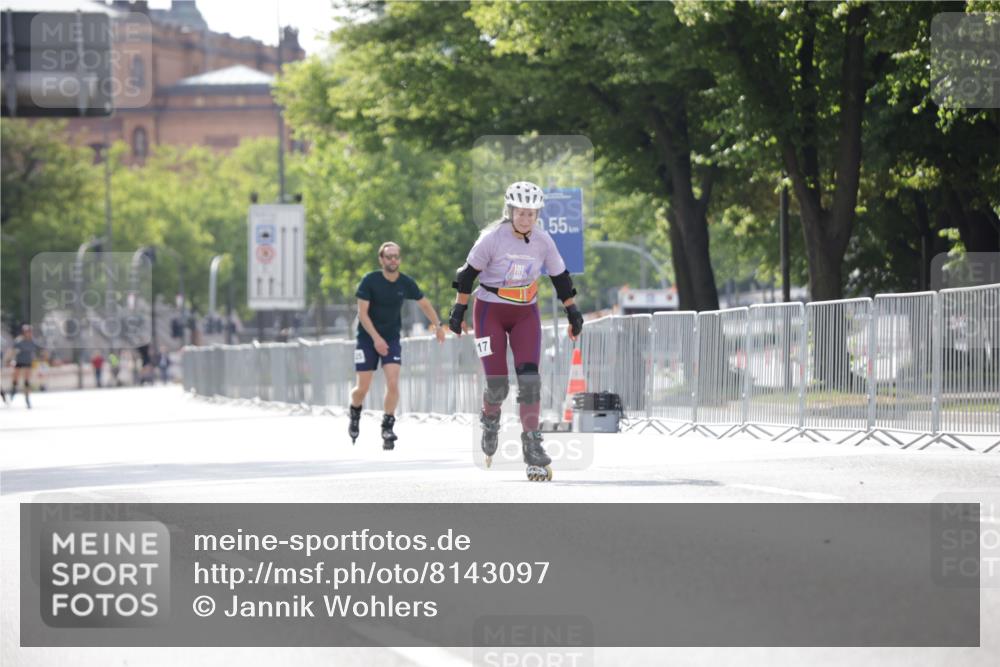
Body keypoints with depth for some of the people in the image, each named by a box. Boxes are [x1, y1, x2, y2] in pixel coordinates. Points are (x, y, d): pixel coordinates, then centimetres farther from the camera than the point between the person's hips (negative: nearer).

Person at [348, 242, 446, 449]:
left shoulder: (406, 283, -6)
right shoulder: (370, 281, -15)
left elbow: (424, 303, 12)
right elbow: (362, 312, -16)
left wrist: (438, 325, 11)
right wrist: (376, 338, -24)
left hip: (392, 339, 2)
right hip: (368, 338, -2)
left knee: (393, 383, -15)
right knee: (363, 388, -1)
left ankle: (387, 428, -4)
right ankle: (355, 414, 32)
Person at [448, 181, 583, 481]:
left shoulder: (543, 241, -3)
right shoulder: (492, 238, -14)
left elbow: (560, 277, 8)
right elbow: (469, 272, -7)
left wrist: (573, 313, 11)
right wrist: (458, 310, -5)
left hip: (526, 314, 3)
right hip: (490, 312, -3)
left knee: (529, 378, -14)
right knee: (497, 384, -7)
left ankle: (532, 445, -10)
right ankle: (490, 420, 28)